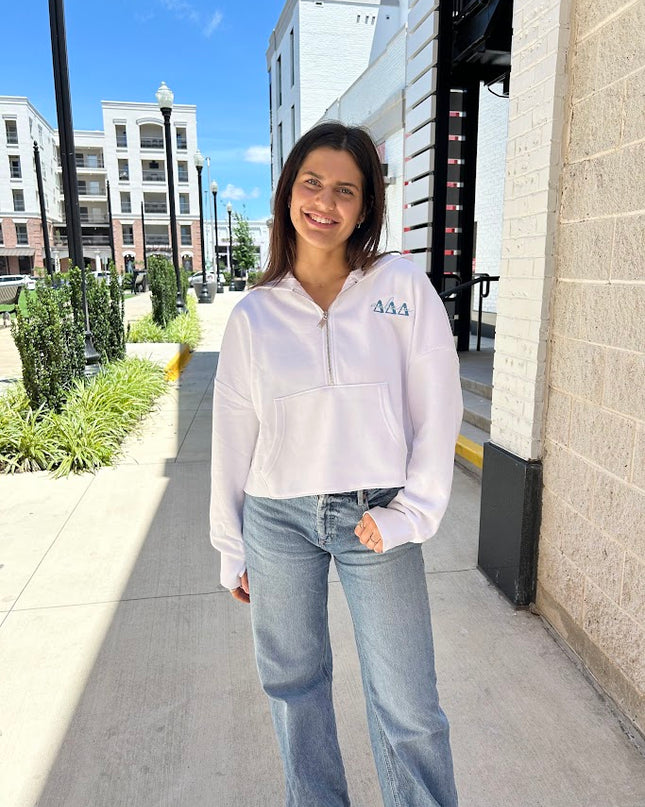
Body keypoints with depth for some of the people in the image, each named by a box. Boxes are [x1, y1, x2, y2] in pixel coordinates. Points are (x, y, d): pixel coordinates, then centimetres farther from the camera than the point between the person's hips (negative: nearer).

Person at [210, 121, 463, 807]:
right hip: (277, 518, 2)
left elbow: (437, 410, -2)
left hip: (374, 519, -1)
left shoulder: (405, 288, -4)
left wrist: (411, 514, -9)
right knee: (293, 683, 19)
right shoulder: (253, 314, 0)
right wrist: (232, 549, 10)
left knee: (408, 710, 7)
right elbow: (233, 437, 5)